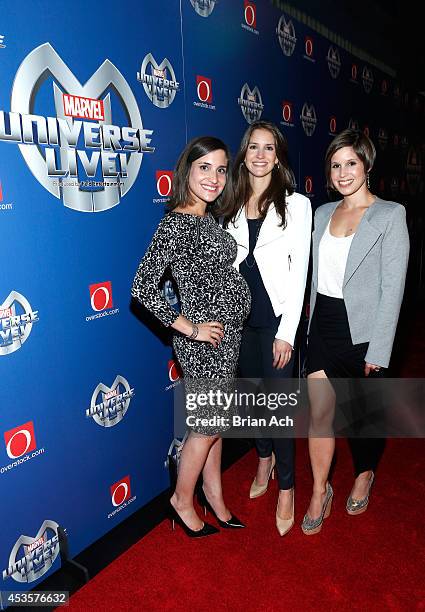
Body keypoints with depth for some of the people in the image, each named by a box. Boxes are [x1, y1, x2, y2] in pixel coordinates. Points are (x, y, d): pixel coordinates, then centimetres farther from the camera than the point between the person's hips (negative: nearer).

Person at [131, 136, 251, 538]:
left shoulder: (208, 219, 9)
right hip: (205, 341, -8)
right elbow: (143, 286, -24)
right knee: (208, 426, 8)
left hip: (227, 337, 8)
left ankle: (214, 494, 41)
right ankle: (182, 501, 32)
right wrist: (189, 328, -19)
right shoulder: (175, 224, -18)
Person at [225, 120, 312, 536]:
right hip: (239, 318, 4)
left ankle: (286, 487, 20)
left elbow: (299, 271, -8)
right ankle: (264, 461, 40)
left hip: (276, 319, -4)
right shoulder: (233, 206, 7)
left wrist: (286, 332, -12)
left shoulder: (296, 204, -4)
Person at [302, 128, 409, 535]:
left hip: (362, 330, -3)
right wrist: (312, 325, 12)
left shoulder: (390, 216, -8)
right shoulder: (322, 213, 8)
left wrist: (377, 351, -14)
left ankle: (364, 475, 43)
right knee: (320, 413, 5)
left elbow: (392, 287, -12)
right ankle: (320, 493, 24)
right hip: (323, 326, 4)